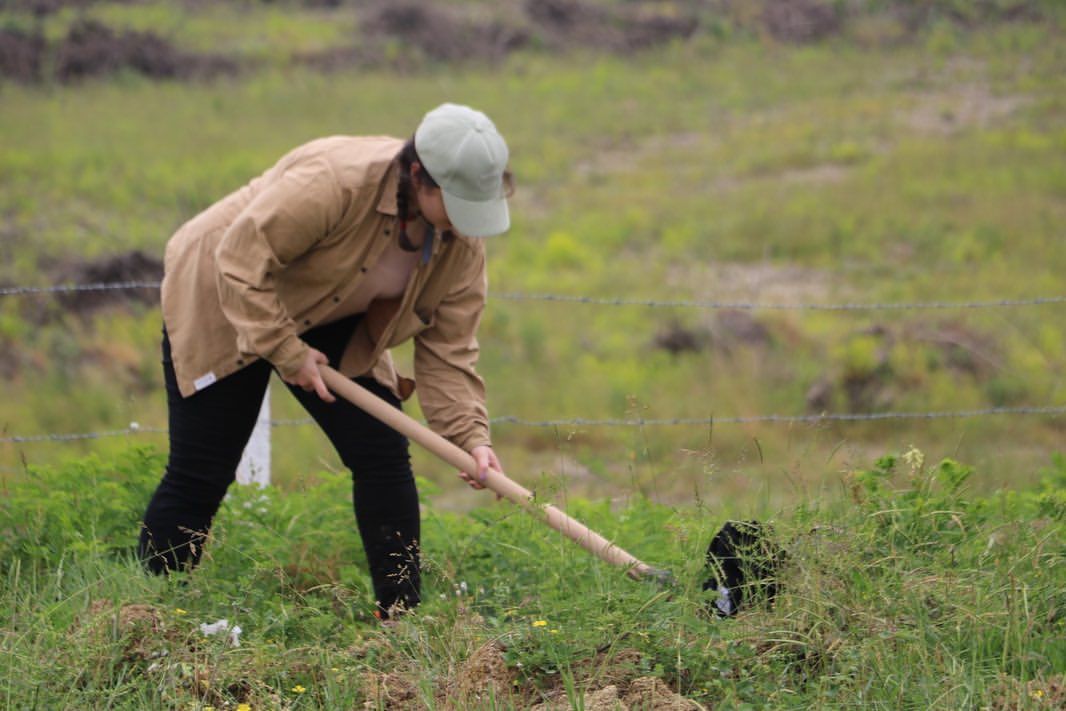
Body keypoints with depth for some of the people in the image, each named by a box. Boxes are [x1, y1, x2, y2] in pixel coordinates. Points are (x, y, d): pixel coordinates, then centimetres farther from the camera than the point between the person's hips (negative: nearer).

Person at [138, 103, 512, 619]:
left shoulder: (463, 242, -15)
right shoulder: (332, 180, -36)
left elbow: (447, 348, -10)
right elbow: (241, 260, -32)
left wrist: (471, 437, -23)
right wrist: (287, 353, -29)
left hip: (331, 326, 6)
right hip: (222, 303, -6)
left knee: (384, 455, -7)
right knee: (199, 477, -7)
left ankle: (402, 617, 1)